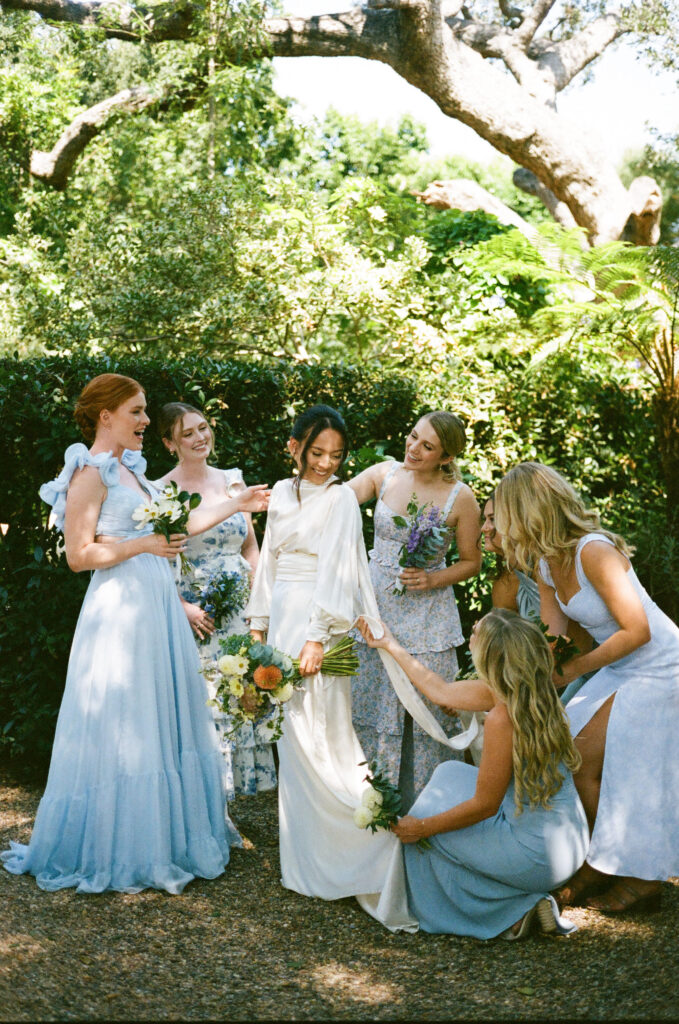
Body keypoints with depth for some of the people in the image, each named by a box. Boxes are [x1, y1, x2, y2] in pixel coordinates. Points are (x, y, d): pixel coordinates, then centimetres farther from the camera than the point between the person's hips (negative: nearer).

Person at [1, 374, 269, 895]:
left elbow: (170, 526, 18)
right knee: (121, 728, -1)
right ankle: (115, 849, 12)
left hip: (156, 607, 9)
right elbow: (79, 555, -15)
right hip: (120, 609, -9)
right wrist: (143, 544, -20)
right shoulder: (90, 472, -10)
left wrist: (236, 505, 20)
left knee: (164, 720, 13)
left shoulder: (129, 468, 15)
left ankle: (166, 834, 24)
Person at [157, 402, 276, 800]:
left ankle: (236, 788, 19)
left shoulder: (232, 481, 9)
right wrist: (183, 608, -16)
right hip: (195, 614, -4)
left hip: (241, 612, 4)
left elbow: (251, 548, 13)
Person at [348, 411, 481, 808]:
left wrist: (434, 579, -15)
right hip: (376, 606, 3)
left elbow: (472, 561, 1)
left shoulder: (460, 498, -9)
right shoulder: (384, 474, -2)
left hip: (428, 616, -3)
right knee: (371, 705, 8)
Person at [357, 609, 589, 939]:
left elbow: (484, 805, -17)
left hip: (538, 856, -8)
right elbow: (441, 691, 15)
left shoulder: (503, 718, -26)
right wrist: (391, 645, 25)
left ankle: (510, 913, 10)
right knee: (450, 773, 20)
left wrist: (423, 827, -3)